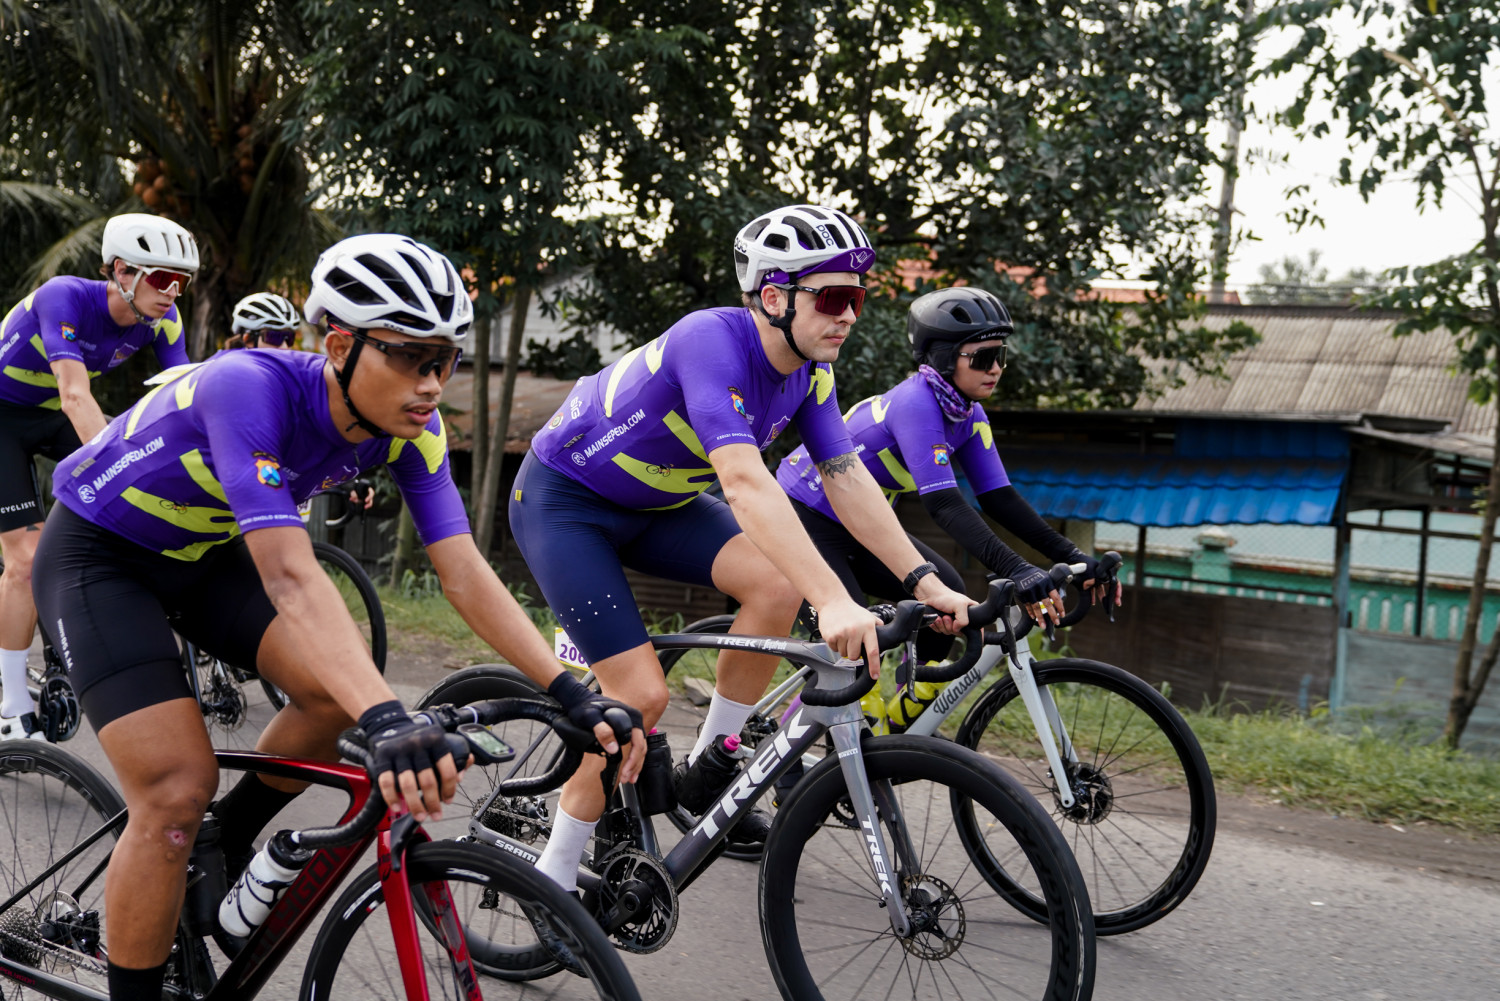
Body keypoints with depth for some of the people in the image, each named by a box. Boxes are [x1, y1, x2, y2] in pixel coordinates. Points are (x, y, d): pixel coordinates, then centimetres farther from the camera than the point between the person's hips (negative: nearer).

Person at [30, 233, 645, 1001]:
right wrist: (386, 720, -58)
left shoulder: (410, 427, -17)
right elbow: (289, 574, -47)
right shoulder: (248, 388, -36)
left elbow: (465, 573, -21)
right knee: (176, 792, -16)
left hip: (204, 554, 6)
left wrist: (571, 694, -30)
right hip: (98, 555, -6)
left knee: (340, 686, -14)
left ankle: (223, 846, 12)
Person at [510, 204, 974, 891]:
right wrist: (833, 601, -51)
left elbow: (847, 479, -6)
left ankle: (707, 768, 0)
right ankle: (553, 875, 2)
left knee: (778, 585, -17)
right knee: (641, 694, -17)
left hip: (655, 501, 7)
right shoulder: (712, 342, -32)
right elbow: (745, 481, -44)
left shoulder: (810, 370, -7)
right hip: (562, 499, -7)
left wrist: (925, 581, -15)